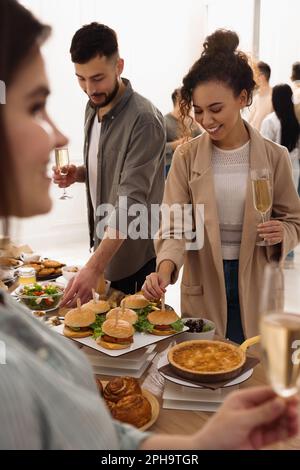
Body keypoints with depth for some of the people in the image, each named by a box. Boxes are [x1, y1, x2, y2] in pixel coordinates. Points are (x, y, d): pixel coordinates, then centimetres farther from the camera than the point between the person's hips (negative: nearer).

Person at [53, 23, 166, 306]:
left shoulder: (145, 120, -23)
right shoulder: (93, 107, 4)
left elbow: (131, 201, -29)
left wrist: (94, 267, -35)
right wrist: (78, 174, -5)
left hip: (136, 258, -8)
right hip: (103, 245, 8)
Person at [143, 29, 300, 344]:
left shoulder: (273, 157, -3)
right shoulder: (186, 157, -3)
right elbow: (175, 225, -7)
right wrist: (165, 269, -24)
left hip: (254, 287, 0)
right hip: (202, 289, 0)